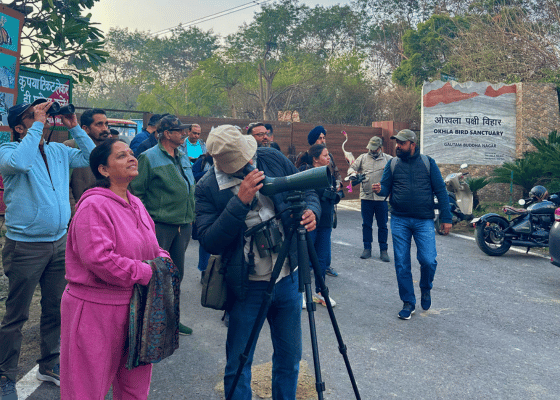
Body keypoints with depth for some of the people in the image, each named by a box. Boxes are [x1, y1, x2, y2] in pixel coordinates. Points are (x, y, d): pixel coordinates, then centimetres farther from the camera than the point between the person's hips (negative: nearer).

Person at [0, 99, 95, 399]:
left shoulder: (59, 151, 9)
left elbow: (91, 157, 10)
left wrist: (74, 127, 3)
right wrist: (38, 124, -22)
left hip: (59, 243, 6)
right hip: (25, 247, -6)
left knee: (55, 309, 16)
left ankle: (49, 365, 34)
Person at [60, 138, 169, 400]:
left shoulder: (135, 204, 9)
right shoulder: (94, 205, -17)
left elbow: (151, 247, 17)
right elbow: (98, 258, -27)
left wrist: (162, 260, -4)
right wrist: (144, 273, -20)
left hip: (133, 305, 8)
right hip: (94, 308, -8)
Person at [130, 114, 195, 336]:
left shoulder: (183, 157, 13)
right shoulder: (149, 157, -8)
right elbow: (136, 191, -9)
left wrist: (190, 216, 17)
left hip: (183, 225, 7)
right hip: (159, 225, -7)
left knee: (176, 273, 15)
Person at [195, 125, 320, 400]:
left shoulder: (273, 159, -2)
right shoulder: (207, 189, -12)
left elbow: (307, 190, 8)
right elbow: (209, 242, -19)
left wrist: (311, 211, -14)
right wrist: (240, 201, -27)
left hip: (289, 278, 4)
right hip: (247, 286, -3)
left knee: (289, 358, 18)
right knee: (238, 365, 10)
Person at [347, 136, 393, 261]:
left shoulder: (388, 159, 6)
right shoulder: (363, 158, 11)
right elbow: (352, 168, 13)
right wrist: (352, 172, -11)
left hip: (382, 198, -1)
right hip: (366, 197, 2)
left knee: (383, 225, 5)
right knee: (366, 224, 7)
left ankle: (383, 250, 14)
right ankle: (367, 249, 18)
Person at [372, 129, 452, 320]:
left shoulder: (428, 162, 5)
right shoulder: (392, 164, 9)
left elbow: (440, 190, 5)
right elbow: (386, 188, 6)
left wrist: (446, 218, 0)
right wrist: (379, 189, -19)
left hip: (424, 220, -1)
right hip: (399, 220, 2)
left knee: (428, 260, -10)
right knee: (402, 264, 3)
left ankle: (426, 289, 23)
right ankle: (408, 303, 18)